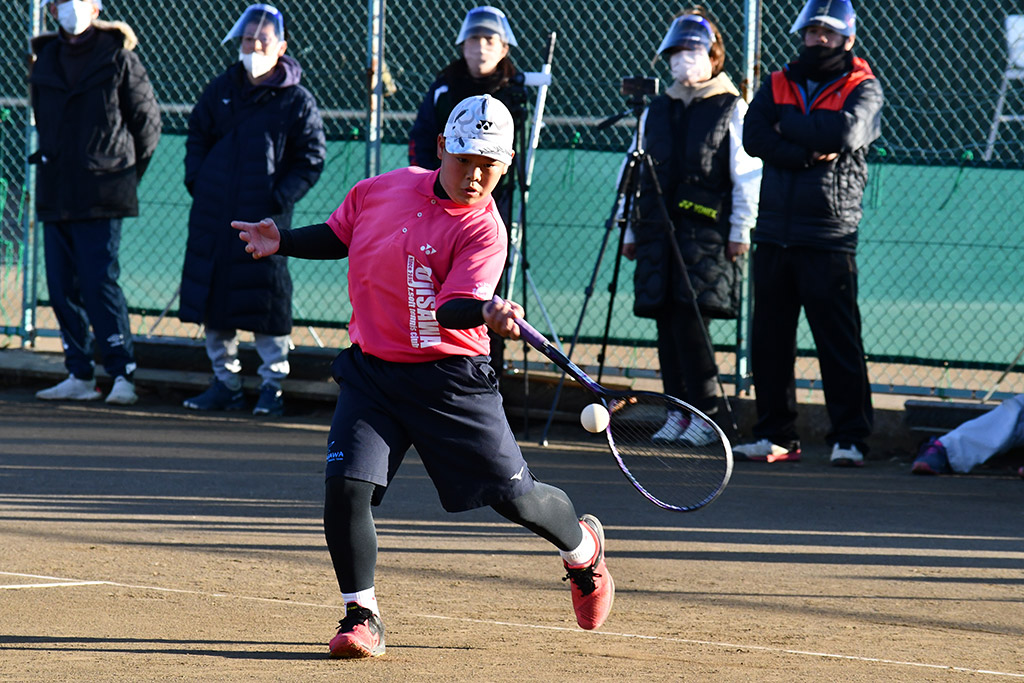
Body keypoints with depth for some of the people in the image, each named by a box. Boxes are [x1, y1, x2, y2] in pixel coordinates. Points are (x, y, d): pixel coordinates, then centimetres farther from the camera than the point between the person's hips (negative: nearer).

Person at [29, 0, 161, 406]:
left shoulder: (119, 58, -3)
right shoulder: (45, 60, 11)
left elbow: (147, 121, 4)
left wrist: (127, 173, 5)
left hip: (101, 197, -5)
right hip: (55, 196, 5)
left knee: (100, 284, -11)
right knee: (62, 288, 5)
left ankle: (123, 374, -8)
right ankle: (79, 376, 12)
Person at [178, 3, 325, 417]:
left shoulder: (296, 101, -2)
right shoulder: (221, 90, 10)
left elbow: (311, 160, 0)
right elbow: (197, 137, 19)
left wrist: (280, 198, -11)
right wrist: (196, 181, 4)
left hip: (265, 220, -5)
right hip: (212, 218, 5)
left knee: (267, 301, -6)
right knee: (212, 299, 7)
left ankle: (272, 385, 5)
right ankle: (225, 382, 18)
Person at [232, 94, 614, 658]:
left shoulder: (484, 230, -13)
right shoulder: (386, 189, 1)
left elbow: (453, 309, -26)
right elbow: (339, 237, 19)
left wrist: (488, 313, -46)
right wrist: (282, 243, 5)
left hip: (449, 379, -3)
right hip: (372, 372, 3)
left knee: (512, 494, 0)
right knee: (346, 485, -16)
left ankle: (582, 546, 35)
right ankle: (362, 615, 1)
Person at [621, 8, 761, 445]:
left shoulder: (731, 109, 1)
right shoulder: (657, 112, 18)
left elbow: (747, 175, -2)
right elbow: (636, 172, 22)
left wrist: (741, 229, -7)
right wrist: (631, 229, 18)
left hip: (706, 232, -6)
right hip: (659, 231, 6)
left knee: (690, 316, -14)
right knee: (666, 319, 3)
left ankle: (706, 414, -8)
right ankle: (679, 412, 10)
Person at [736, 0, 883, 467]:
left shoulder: (863, 89, 4)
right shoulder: (777, 85, 15)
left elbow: (844, 132, -16)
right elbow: (753, 136, -1)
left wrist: (789, 123, -5)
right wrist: (806, 153, -13)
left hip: (829, 239, -4)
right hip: (773, 234, 4)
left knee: (839, 341, -6)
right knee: (769, 340, 5)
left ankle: (849, 439, -2)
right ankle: (776, 436, 13)